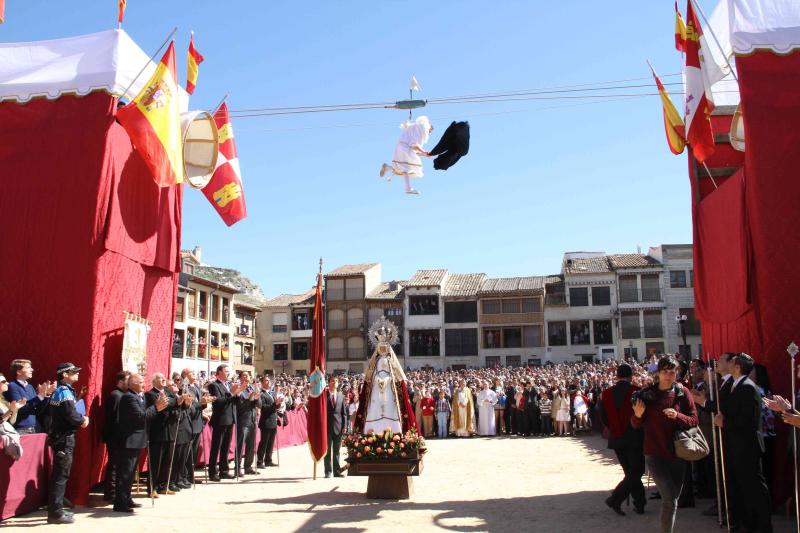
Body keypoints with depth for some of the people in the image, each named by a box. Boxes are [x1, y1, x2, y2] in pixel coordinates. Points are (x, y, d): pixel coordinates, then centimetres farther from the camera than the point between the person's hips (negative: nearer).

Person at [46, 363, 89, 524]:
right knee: (61, 475, -6)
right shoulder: (65, 391, -15)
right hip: (65, 437, -10)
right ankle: (56, 513, -2)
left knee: (58, 474, 15)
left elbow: (49, 412, 17)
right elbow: (71, 415, -24)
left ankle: (55, 509, 22)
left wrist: (79, 419, 8)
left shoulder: (57, 391, 14)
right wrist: (83, 420, -4)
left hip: (58, 435, 10)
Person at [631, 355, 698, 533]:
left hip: (677, 453, 2)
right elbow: (636, 425, 3)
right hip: (654, 454, -2)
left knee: (672, 499, 12)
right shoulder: (646, 394, -3)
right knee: (670, 500, -12)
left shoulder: (683, 393, -1)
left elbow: (694, 420, -4)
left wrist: (677, 416, -22)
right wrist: (638, 415, -19)